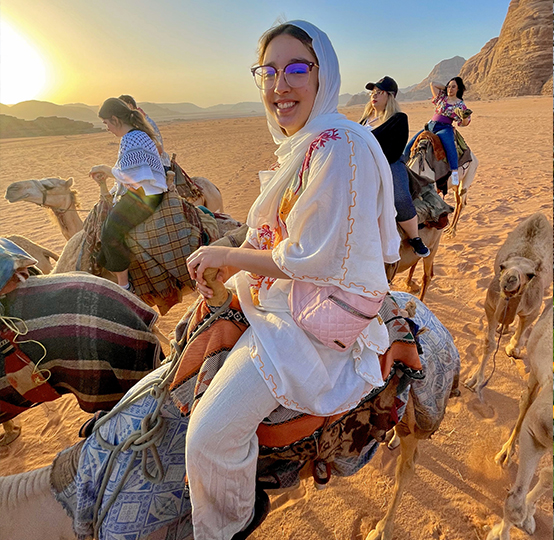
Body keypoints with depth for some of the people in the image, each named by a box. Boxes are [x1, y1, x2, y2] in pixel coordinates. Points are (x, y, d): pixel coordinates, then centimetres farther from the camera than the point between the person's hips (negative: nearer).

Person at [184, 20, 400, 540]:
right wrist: (222, 268, 5)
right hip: (281, 296, 10)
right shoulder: (299, 144, 9)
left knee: (210, 435, -13)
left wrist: (224, 255, -13)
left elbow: (311, 261, -24)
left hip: (319, 316, -10)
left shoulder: (340, 146, -22)